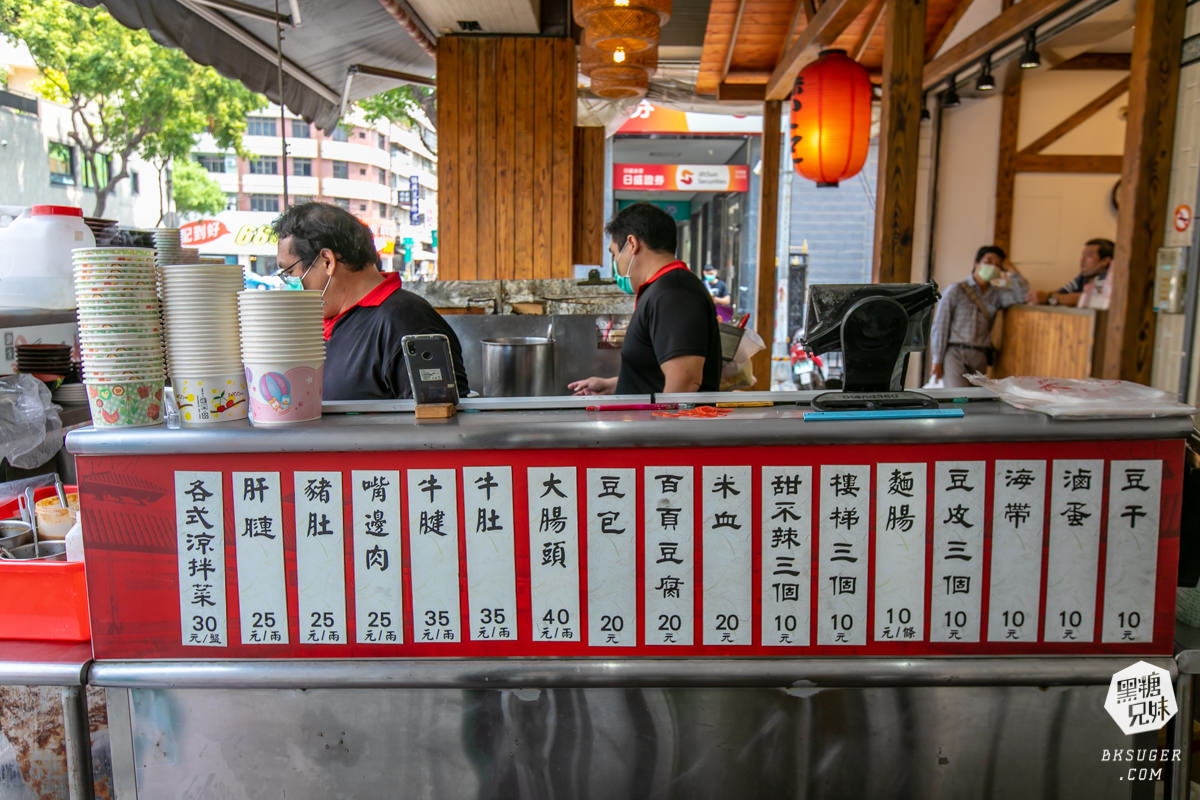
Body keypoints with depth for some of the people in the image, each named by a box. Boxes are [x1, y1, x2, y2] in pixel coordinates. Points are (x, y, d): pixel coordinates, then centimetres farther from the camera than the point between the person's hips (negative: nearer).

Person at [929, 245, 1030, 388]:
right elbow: (940, 326, -2)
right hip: (955, 354, -5)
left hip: (980, 358, 5)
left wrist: (1010, 268, 7)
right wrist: (937, 361, -7)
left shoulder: (996, 294, 16)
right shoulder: (956, 290, 2)